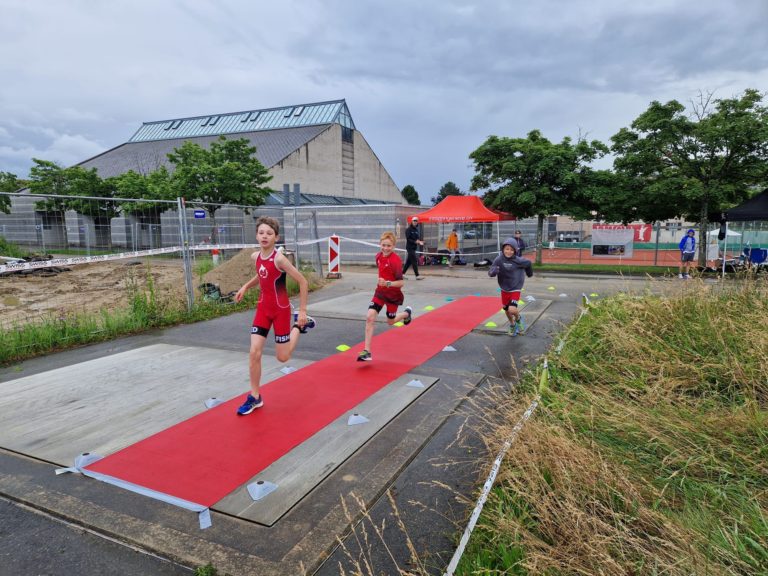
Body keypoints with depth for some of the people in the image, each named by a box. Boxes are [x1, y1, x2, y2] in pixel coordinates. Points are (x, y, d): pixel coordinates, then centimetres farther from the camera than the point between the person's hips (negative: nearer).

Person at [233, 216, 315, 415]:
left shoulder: (279, 258, -22)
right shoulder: (255, 256, -2)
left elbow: (302, 281, -18)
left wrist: (302, 310, -17)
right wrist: (245, 287, 8)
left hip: (281, 309, -5)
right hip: (263, 308, 5)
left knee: (282, 357, 5)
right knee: (254, 352, -4)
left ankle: (300, 323, 30)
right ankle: (254, 397, 11)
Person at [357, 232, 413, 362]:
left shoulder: (395, 260, -24)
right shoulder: (378, 256, -4)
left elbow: (400, 283, -26)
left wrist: (387, 283, -39)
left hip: (393, 295, -5)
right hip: (380, 292, 5)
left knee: (390, 321, 15)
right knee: (369, 317, -12)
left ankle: (407, 313, 49)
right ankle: (367, 351, -8)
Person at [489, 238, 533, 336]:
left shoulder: (518, 261, -18)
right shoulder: (499, 260, -15)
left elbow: (528, 263, 2)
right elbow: (490, 272, -16)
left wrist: (529, 273, 19)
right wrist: (493, 271, -39)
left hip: (515, 289, -3)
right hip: (504, 289, 3)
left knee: (512, 309, -19)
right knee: (506, 310, 16)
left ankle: (518, 319, 17)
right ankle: (512, 325, 45)